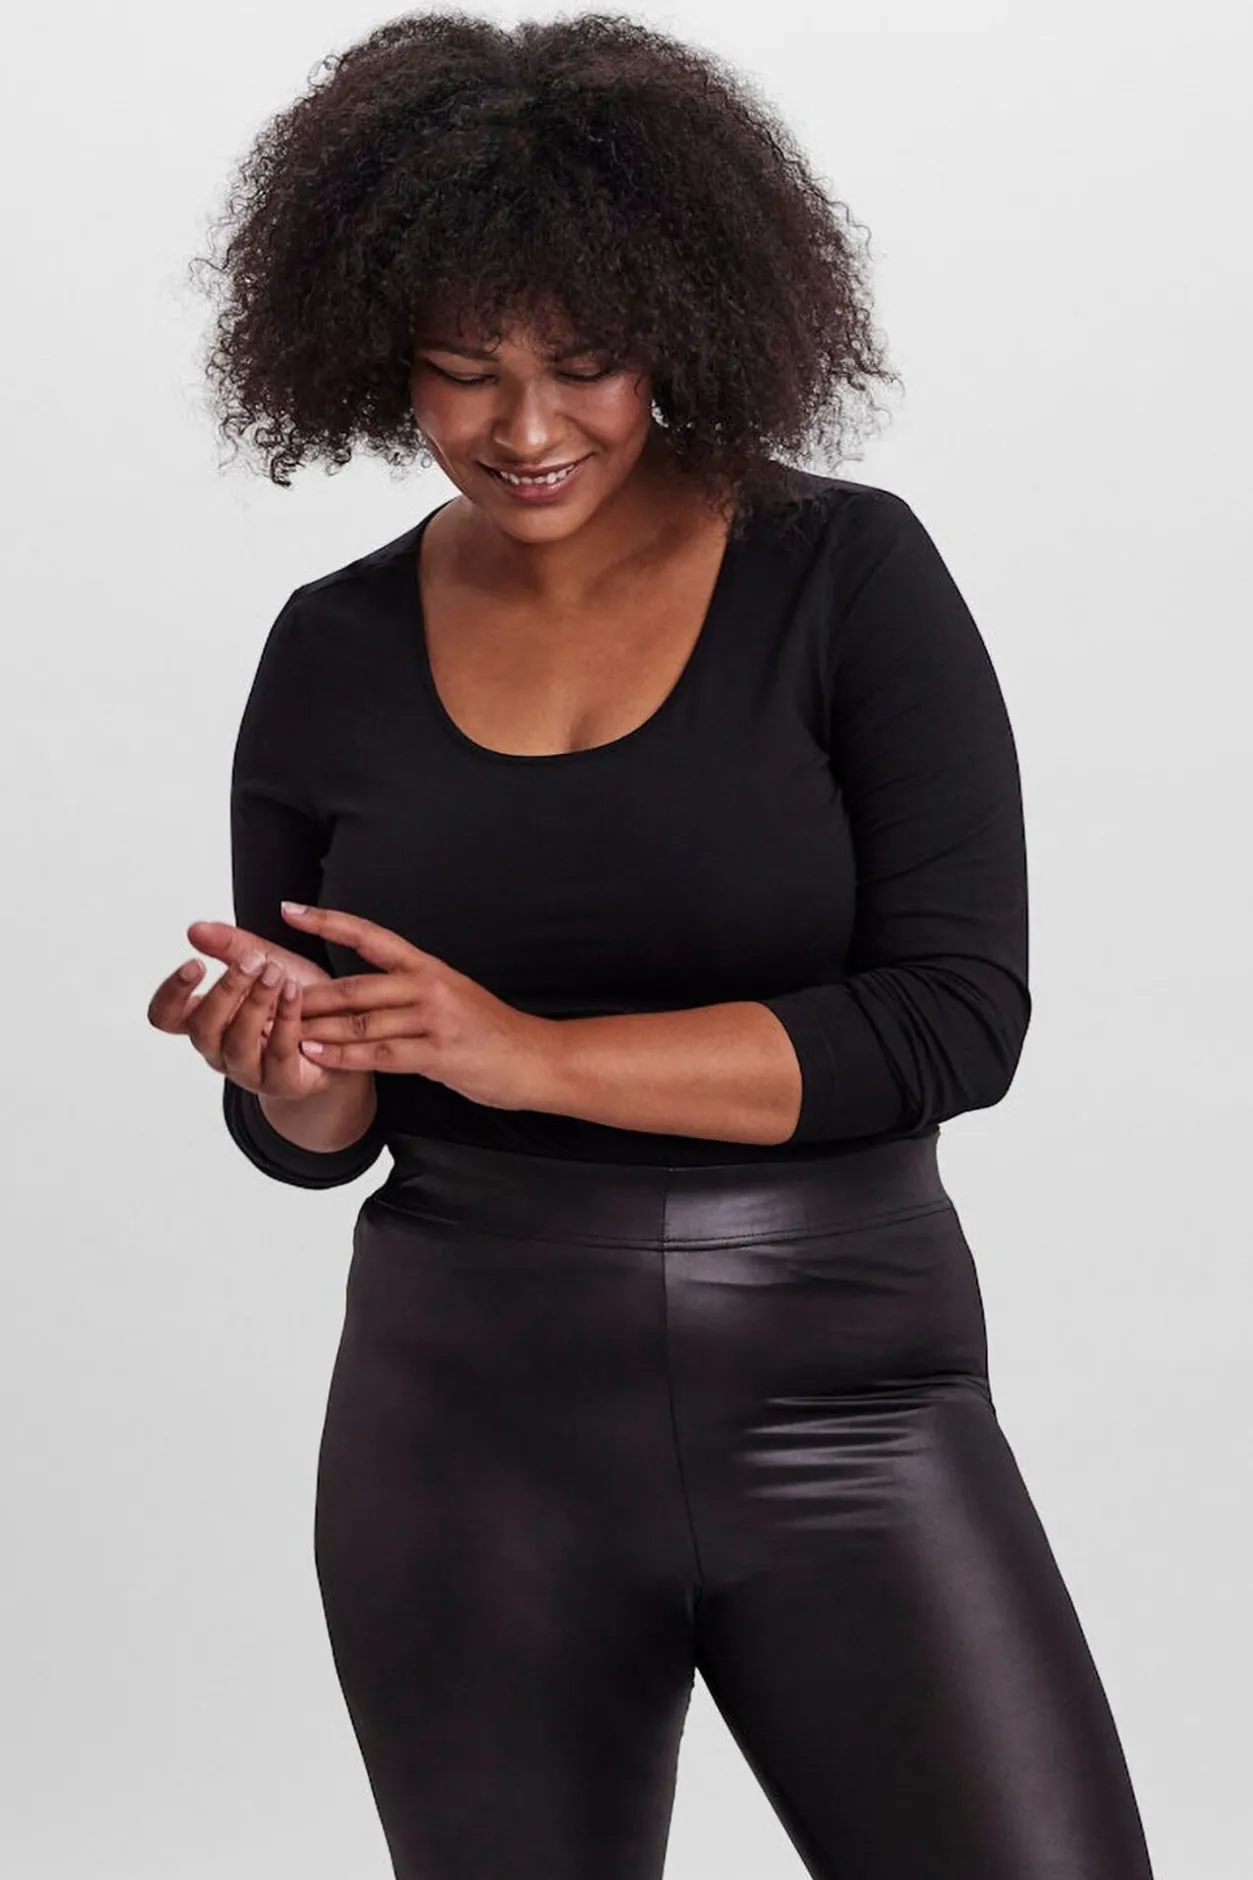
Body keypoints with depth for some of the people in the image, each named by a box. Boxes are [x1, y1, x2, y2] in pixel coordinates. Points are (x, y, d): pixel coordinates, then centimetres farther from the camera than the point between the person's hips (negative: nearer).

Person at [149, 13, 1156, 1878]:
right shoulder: (334, 654, 3)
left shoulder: (848, 574, -5)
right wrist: (292, 1070, -15)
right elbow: (316, 1134, 9)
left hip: (847, 1396, -2)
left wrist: (540, 1053, -20)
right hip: (470, 1427, 3)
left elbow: (958, 1017, -13)